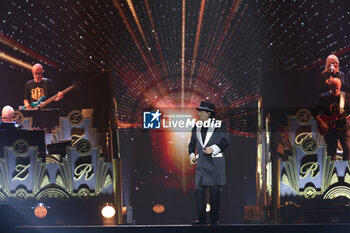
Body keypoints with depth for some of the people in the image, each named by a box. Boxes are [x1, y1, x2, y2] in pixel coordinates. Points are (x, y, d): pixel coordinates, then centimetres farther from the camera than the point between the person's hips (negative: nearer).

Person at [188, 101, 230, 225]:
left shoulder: (219, 125, 1)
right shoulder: (196, 127, 15)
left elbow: (225, 141, -3)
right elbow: (192, 144, 22)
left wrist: (213, 148, -15)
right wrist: (191, 155, 5)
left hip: (214, 162, -4)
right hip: (201, 162, 4)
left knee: (215, 190, 0)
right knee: (199, 189, -3)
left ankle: (214, 219, 8)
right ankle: (202, 218, 2)